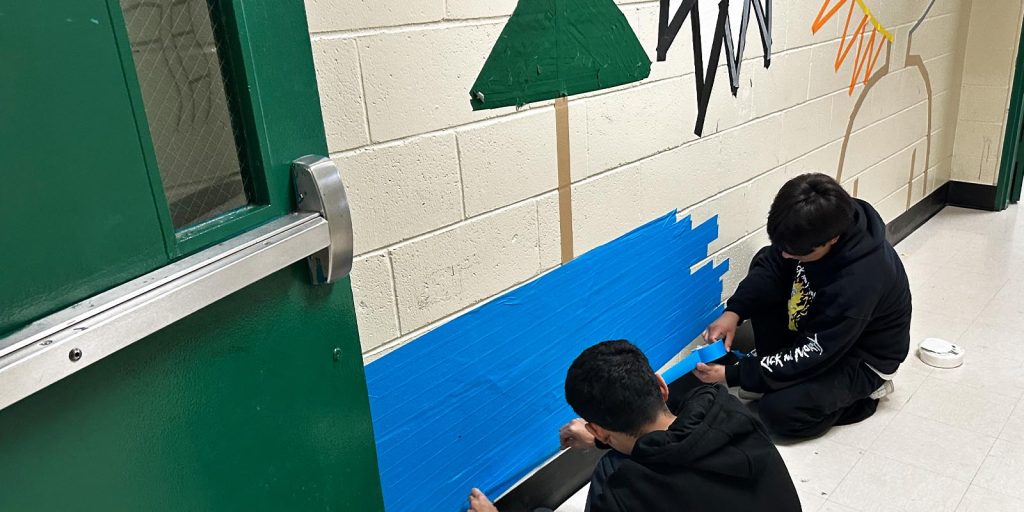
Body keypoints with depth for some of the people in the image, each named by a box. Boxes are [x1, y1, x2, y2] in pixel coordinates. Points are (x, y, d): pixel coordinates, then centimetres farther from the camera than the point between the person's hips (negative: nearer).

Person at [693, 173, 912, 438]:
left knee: (780, 411, -23)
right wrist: (733, 312, -23)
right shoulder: (812, 228, -22)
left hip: (861, 356, -7)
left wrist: (731, 375, -28)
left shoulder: (859, 280, -39)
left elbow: (812, 356, -31)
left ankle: (862, 391, 4)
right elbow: (771, 265, -6)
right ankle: (775, 368, 1)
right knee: (765, 272, -8)